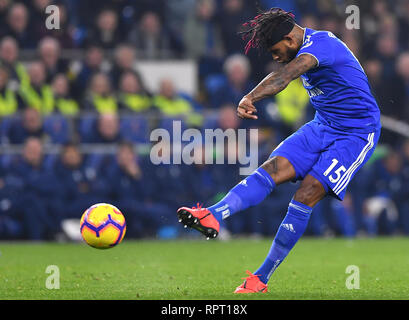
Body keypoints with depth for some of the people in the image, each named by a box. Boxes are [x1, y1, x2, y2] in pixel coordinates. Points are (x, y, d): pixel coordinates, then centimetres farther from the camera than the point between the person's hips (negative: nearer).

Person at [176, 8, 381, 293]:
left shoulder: (322, 44, -24)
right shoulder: (306, 48, 6)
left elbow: (285, 75, -42)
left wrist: (251, 98, -57)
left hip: (356, 135, -9)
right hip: (323, 127, 9)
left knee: (306, 195, -19)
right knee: (272, 169, -14)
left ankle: (262, 278, -15)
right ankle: (214, 217, -34)